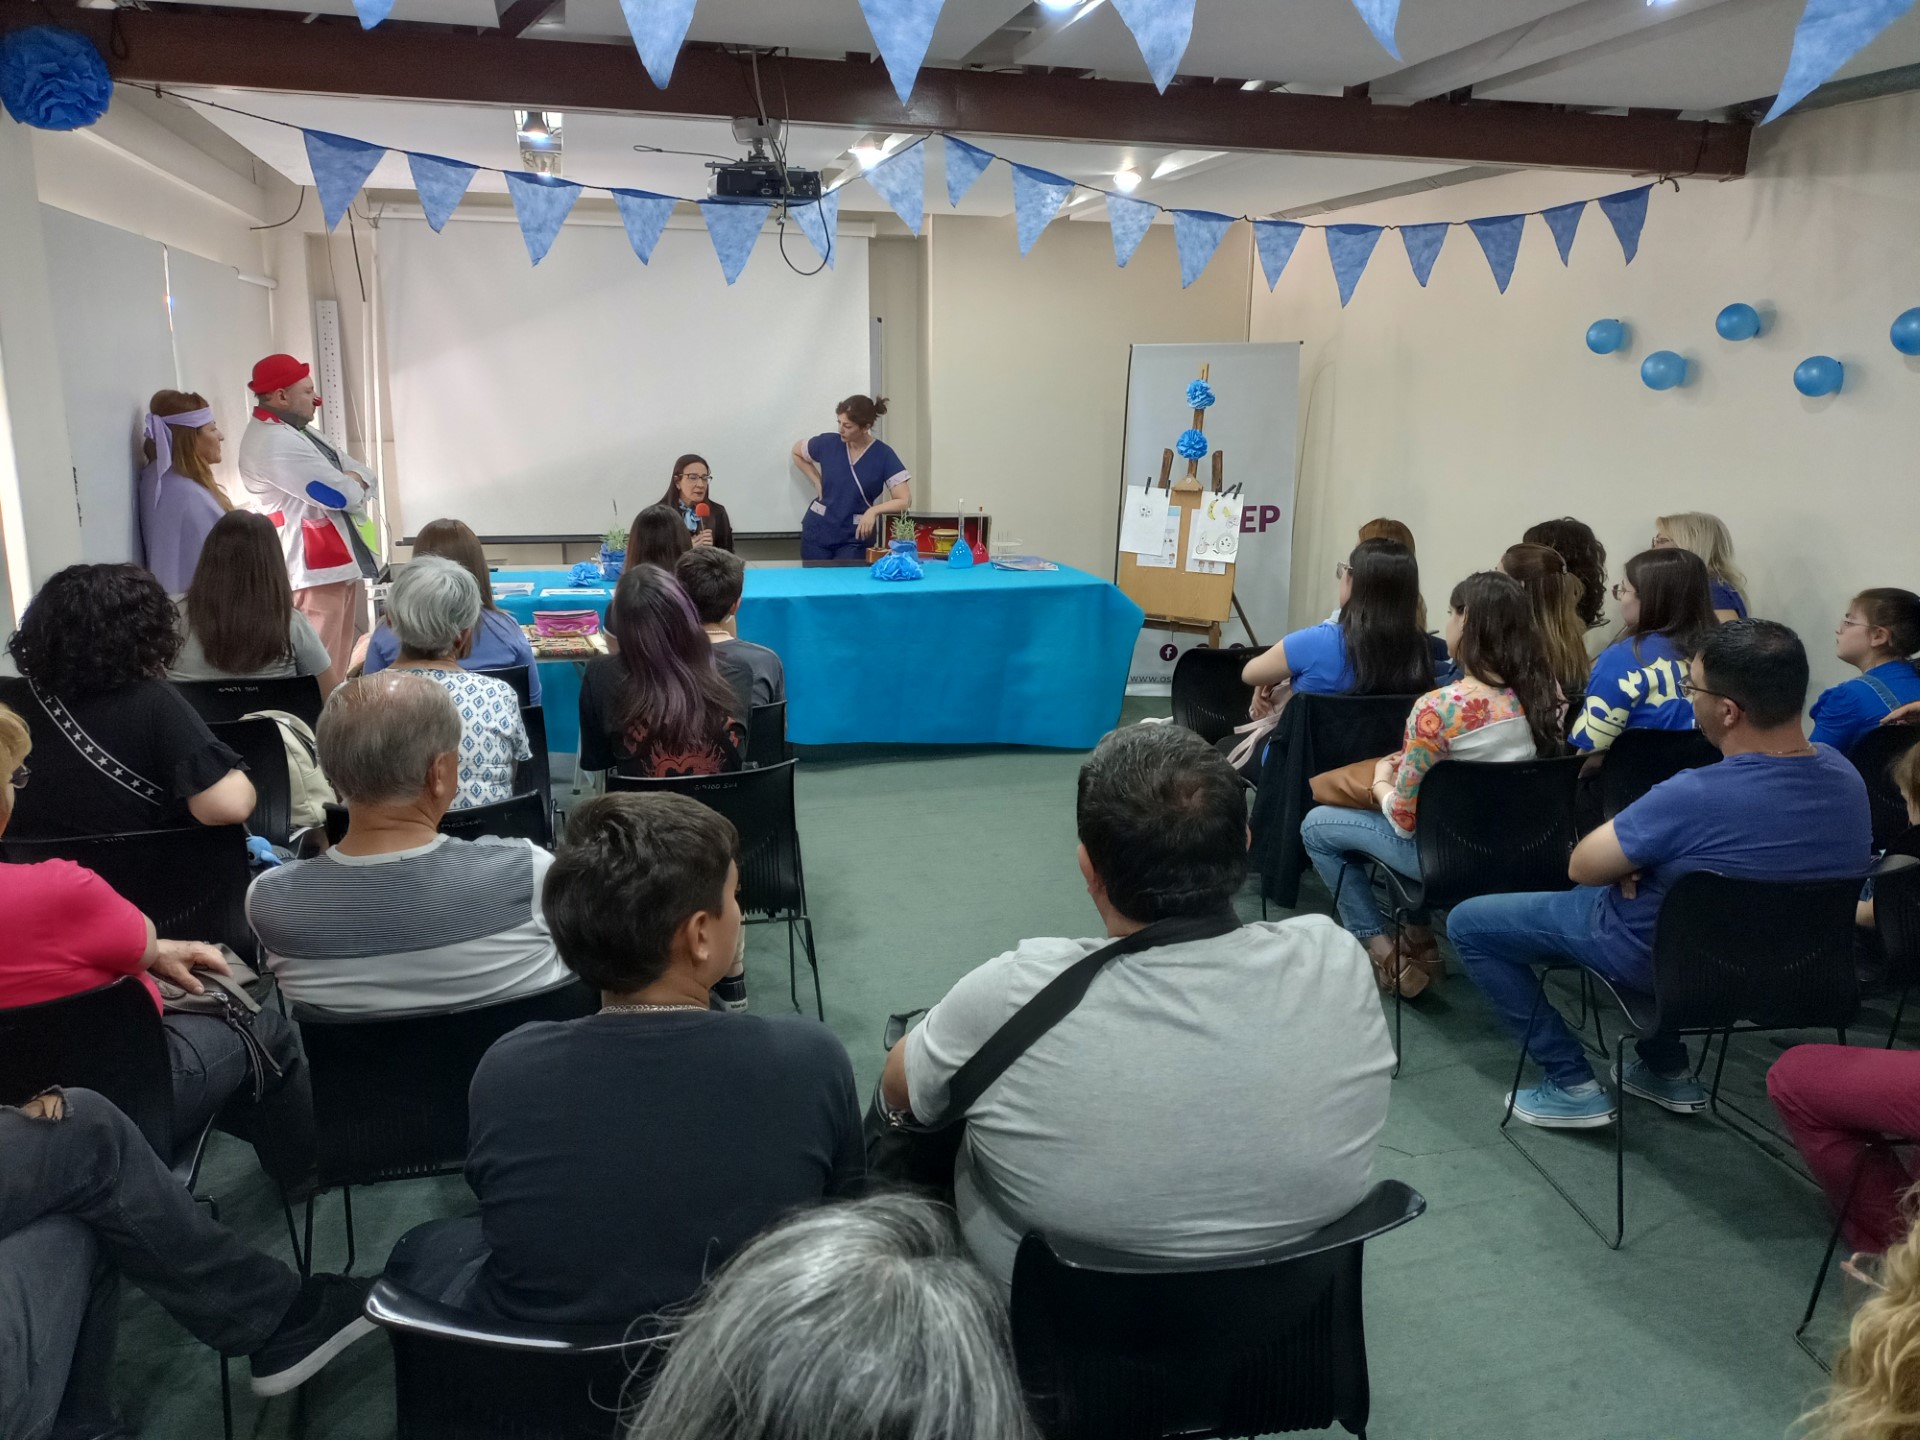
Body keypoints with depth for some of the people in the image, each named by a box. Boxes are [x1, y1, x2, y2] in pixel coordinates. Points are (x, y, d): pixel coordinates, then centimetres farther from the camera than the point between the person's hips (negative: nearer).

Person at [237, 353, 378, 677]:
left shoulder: (295, 432, 19)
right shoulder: (272, 441, -15)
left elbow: (366, 476, 16)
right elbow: (341, 494, -19)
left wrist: (352, 481, -7)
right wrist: (353, 483, 3)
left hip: (338, 565, 10)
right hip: (314, 571, -10)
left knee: (338, 668, 16)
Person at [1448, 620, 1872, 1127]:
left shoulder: (1693, 798, -37)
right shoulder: (1845, 776, -13)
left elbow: (1582, 867, -21)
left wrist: (1630, 858, 1)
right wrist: (1640, 852, -3)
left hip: (1665, 958, -7)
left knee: (1467, 923, 6)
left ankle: (1574, 1086, 9)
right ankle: (1669, 1072, 33)